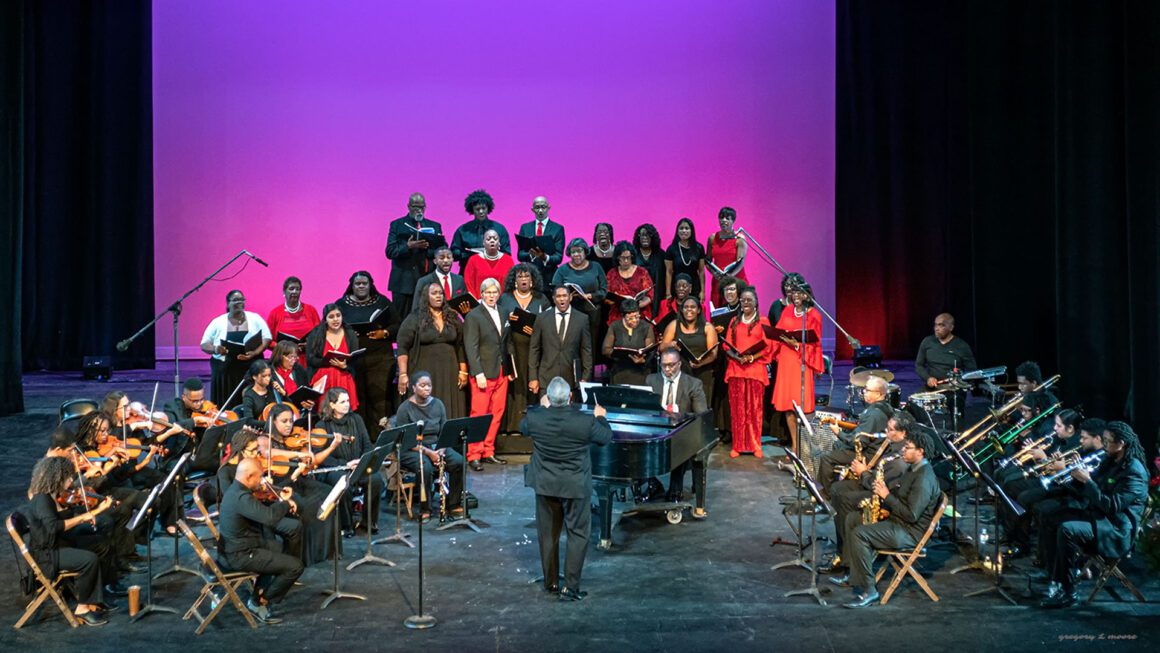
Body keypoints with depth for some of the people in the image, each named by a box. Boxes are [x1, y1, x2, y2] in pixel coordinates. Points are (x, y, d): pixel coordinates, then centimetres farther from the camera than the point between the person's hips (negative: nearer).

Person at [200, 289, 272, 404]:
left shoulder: (255, 318, 6)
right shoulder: (217, 322, 7)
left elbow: (267, 338, 3)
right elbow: (204, 344, 8)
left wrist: (255, 352, -15)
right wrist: (215, 349, -15)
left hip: (251, 369, 0)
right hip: (225, 371, 0)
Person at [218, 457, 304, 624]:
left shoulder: (236, 490, 4)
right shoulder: (241, 498, -29)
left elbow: (262, 512, 14)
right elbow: (269, 517, -40)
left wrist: (281, 501, 0)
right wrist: (286, 503, -20)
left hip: (243, 544, 10)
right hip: (240, 555, -10)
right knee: (295, 566, -10)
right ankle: (258, 603, 5)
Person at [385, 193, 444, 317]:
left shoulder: (435, 226, 14)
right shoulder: (397, 225, 9)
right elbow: (390, 252, -2)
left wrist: (428, 248, -13)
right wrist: (408, 247, -18)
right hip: (403, 282, -1)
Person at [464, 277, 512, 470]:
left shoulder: (503, 315, 13)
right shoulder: (473, 316, -6)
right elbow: (471, 348, -10)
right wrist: (478, 374, -15)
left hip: (501, 373, 6)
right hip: (484, 374, -6)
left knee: (496, 415, 7)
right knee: (479, 415, -4)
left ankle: (488, 452, 17)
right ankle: (474, 456, 3)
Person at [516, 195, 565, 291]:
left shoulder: (558, 228, 3)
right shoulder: (525, 227, 11)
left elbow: (558, 257, -3)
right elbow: (519, 255, 5)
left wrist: (545, 258, -23)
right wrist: (530, 254, -16)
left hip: (549, 278, -1)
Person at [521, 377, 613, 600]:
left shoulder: (535, 418, -17)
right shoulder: (586, 422, -22)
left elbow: (523, 428, 8)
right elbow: (606, 438, -3)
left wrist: (540, 407, 22)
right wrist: (601, 417, 15)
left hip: (544, 485, 3)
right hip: (576, 486, -3)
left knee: (547, 534, 18)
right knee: (578, 534, 9)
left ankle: (551, 582, 30)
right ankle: (570, 587, 7)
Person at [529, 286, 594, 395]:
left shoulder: (582, 319, 3)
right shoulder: (542, 318, 4)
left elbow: (586, 350, 5)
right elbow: (534, 349, 6)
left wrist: (585, 378, 1)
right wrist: (533, 378, 2)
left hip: (572, 379, 0)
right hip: (547, 378, 0)